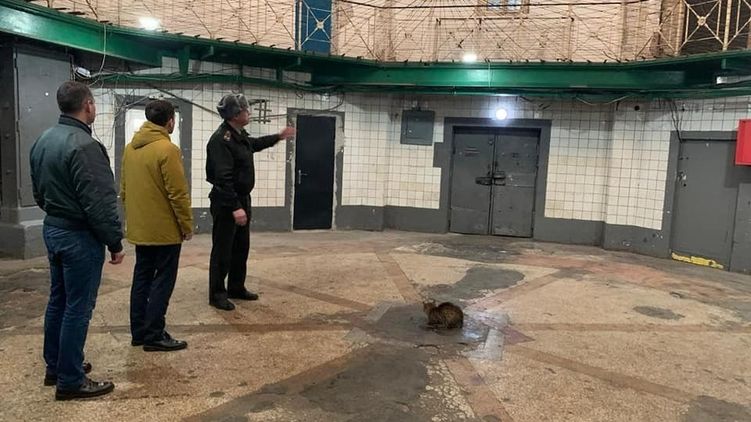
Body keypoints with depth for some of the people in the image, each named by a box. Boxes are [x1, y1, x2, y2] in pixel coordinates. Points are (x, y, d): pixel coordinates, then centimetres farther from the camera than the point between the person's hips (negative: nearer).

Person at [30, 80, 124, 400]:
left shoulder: (43, 140, 8)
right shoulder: (84, 145, -22)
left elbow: (38, 191, 17)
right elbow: (100, 203, -23)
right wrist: (115, 242, -15)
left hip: (52, 229, 10)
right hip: (79, 235, -9)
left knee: (58, 301, 19)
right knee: (77, 308, 0)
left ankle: (55, 366, 31)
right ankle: (70, 381, 10)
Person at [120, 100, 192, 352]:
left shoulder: (131, 148, 9)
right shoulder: (167, 149, -17)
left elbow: (124, 188, 15)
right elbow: (178, 193, -18)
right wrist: (187, 225, -9)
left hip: (139, 227, 8)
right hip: (165, 229, -8)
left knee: (142, 277, 14)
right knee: (163, 280, 0)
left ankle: (138, 331, 20)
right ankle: (154, 335, 3)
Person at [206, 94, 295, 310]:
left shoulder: (240, 135, 9)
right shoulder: (221, 140, -22)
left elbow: (255, 144, 34)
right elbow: (223, 178, -28)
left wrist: (278, 137, 37)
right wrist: (235, 207, -30)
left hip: (242, 199, 10)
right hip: (225, 203, -10)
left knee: (241, 248, 17)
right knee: (222, 250, 0)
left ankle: (236, 288, 30)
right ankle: (217, 294, 11)